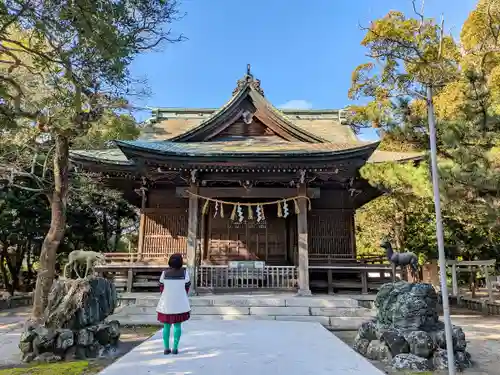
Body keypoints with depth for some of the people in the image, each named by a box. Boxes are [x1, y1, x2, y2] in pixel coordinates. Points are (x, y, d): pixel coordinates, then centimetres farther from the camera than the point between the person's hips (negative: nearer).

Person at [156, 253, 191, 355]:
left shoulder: (165, 273, -5)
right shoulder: (184, 272, -7)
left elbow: (161, 287, 1)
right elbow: (187, 287, 0)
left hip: (166, 302, 1)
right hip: (180, 303, -1)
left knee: (166, 326, 13)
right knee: (177, 325, 9)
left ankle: (166, 348, 14)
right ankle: (175, 348, 8)